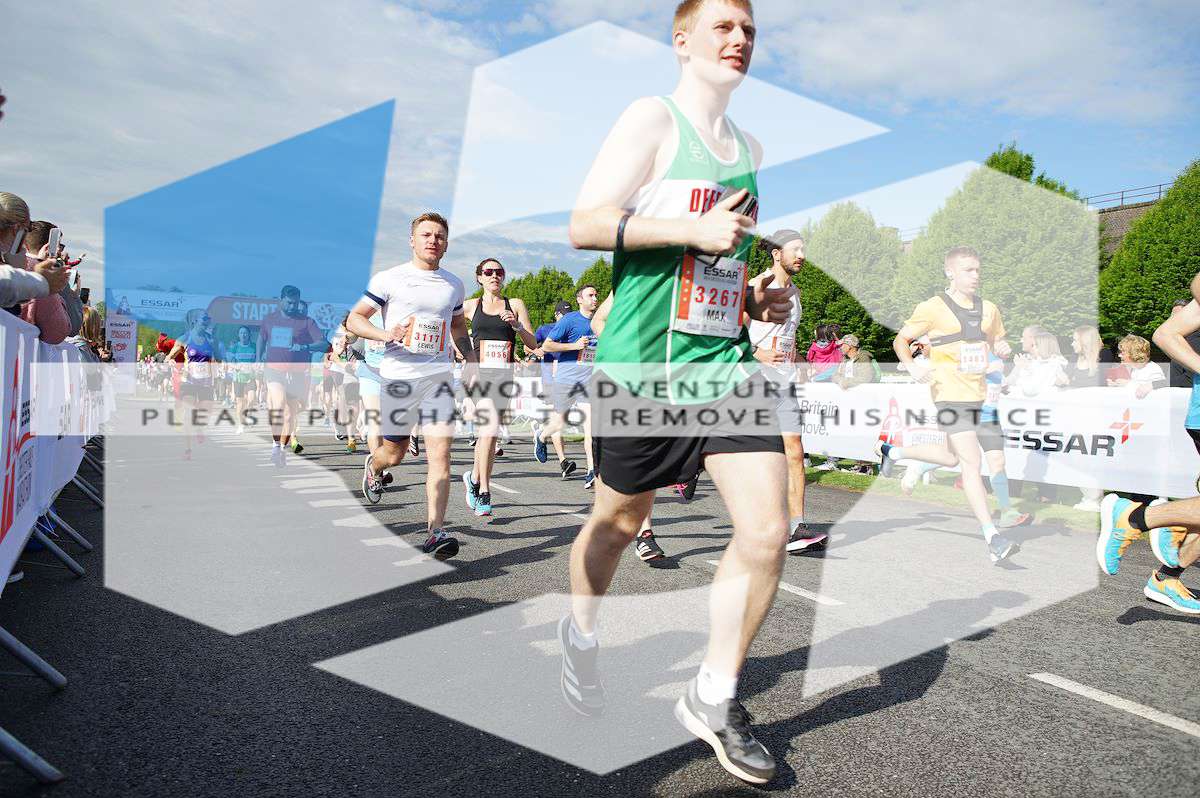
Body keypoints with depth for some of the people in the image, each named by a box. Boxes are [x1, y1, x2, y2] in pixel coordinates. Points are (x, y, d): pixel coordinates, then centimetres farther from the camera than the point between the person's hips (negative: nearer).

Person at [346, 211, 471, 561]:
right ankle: (373, 466, 47)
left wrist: (472, 362, 17)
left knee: (440, 453, -10)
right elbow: (353, 319, 3)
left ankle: (436, 532, -9)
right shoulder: (390, 278, 1)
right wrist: (384, 334, -16)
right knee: (394, 454, 10)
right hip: (399, 375, -2)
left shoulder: (454, 285, 13)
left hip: (439, 376, 2)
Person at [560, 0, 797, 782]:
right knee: (619, 524, 10)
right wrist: (694, 228, -19)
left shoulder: (748, 147, 20)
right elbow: (584, 224, -12)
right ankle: (580, 634, 42)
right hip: (643, 364, -5)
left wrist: (760, 298, 10)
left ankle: (714, 699, 13)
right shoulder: (653, 117, -2)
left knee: (768, 530, -6)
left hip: (727, 363, 6)